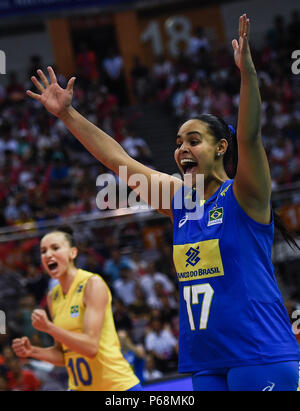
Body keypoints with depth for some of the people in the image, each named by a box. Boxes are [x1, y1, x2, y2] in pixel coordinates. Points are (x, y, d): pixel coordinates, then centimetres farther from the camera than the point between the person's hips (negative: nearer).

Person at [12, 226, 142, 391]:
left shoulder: (93, 284, -11)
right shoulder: (53, 297, 8)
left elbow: (91, 347, -20)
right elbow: (63, 355, 14)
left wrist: (48, 327, -27)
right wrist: (32, 351, -2)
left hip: (118, 385, -6)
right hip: (79, 387, 6)